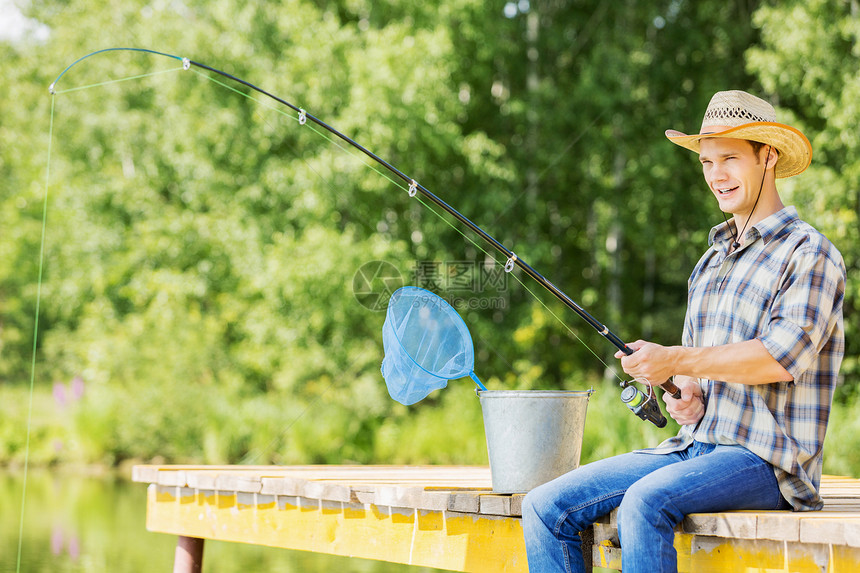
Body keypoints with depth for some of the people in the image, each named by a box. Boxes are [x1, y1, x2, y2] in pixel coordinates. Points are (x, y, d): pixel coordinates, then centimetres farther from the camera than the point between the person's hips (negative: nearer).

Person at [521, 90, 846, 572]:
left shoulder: (809, 253, -5)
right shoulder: (711, 261, 22)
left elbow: (783, 356, -19)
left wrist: (674, 361, -16)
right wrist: (688, 397, 2)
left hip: (768, 460, -8)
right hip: (694, 448, 8)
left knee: (645, 504, -36)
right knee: (546, 507, -8)